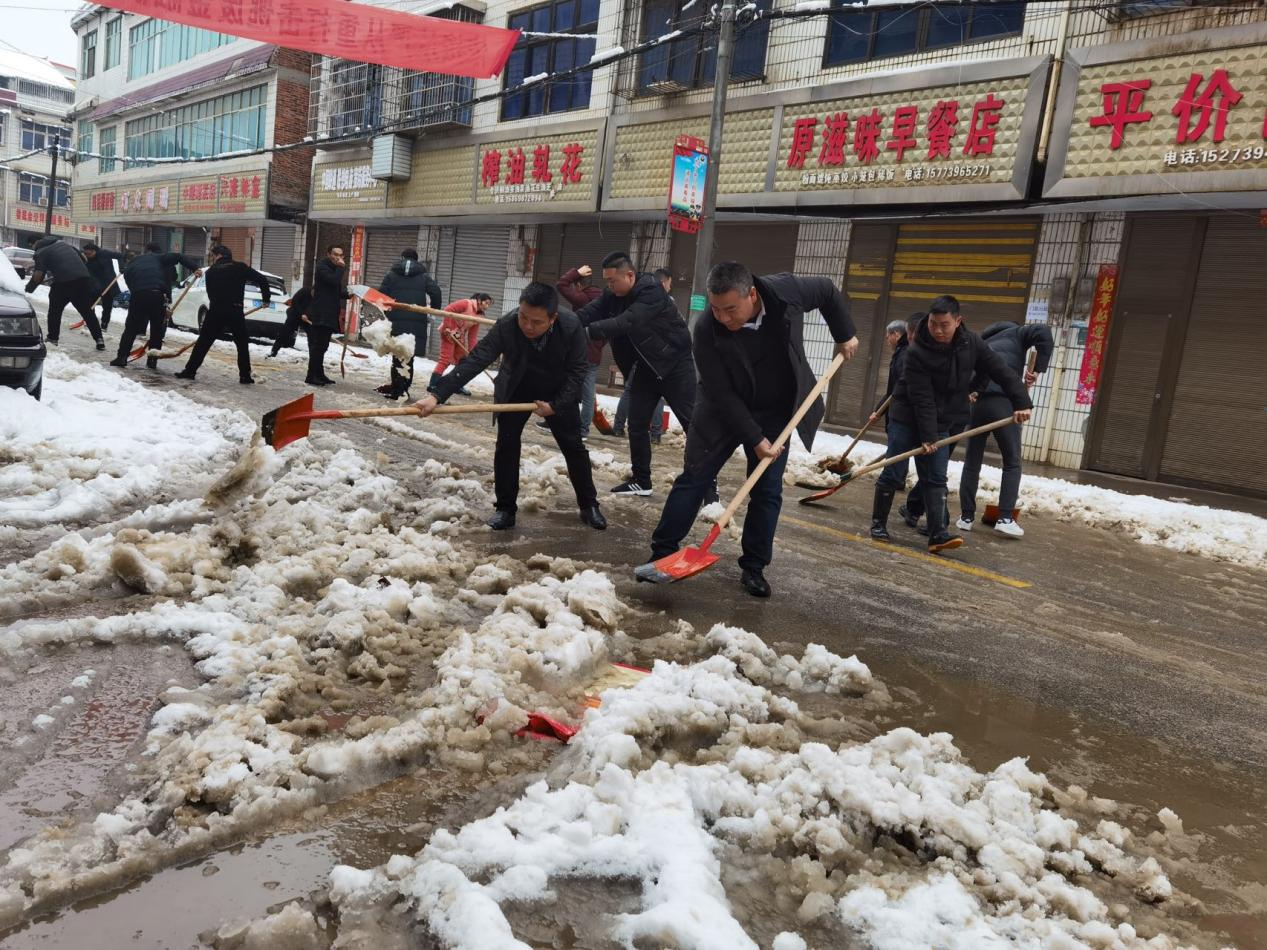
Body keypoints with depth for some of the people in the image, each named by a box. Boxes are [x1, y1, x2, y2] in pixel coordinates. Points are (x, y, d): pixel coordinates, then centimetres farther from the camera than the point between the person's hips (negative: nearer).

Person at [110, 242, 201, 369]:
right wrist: (194, 267, -9)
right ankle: (152, 361, 10)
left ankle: (121, 357, 11)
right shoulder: (160, 258, 17)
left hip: (137, 295, 2)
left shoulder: (135, 261, 28)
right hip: (158, 295, -2)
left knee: (131, 328, 15)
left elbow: (126, 275, 20)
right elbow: (178, 257, 2)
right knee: (157, 330, 12)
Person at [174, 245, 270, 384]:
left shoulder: (211, 272, 9)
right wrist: (266, 298, 13)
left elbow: (210, 294, 12)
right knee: (242, 344, 11)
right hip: (235, 311, -1)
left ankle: (190, 370, 8)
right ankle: (245, 376, 7)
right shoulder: (241, 267, 5)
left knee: (203, 341, 7)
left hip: (215, 311, 1)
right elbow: (262, 279, 2)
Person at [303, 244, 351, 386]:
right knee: (317, 345, -9)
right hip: (320, 315, -9)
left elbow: (337, 291, 22)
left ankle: (319, 374, 19)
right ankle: (312, 376, -8)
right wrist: (340, 267, -13)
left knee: (322, 346, 13)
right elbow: (334, 281, -25)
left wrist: (348, 295, 4)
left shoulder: (334, 269, 21)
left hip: (329, 315, 9)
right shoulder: (322, 267, -8)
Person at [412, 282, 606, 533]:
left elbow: (577, 371, -19)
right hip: (515, 391, 0)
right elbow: (474, 361, -39)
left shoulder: (572, 327, -32)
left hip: (559, 393, 0)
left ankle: (589, 505, 20)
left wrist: (556, 405, -26)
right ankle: (505, 509, 6)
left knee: (574, 446, 5)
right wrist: (437, 395, -48)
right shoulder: (506, 327, -34)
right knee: (506, 445, -7)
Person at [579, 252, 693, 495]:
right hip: (645, 367, 7)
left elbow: (625, 323, -38)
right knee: (637, 424, 6)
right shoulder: (613, 295, -2)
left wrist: (586, 331, -44)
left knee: (692, 422, -2)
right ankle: (641, 480, 17)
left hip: (675, 364, -7)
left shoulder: (652, 292, -26)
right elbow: (588, 314, -13)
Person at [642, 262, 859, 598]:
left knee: (768, 491, 1)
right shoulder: (707, 331, -28)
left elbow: (827, 291, 1)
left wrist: (845, 335, 4)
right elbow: (721, 394, -23)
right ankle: (662, 553, 7)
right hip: (724, 412, -2)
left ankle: (753, 567, 11)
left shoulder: (787, 291, -22)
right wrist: (754, 439, -24)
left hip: (775, 413, 2)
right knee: (694, 479, -2)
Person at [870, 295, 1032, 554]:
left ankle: (938, 534, -6)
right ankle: (878, 523, 14)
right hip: (907, 419, -4)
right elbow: (922, 399, -22)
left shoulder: (971, 343, -7)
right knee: (893, 475, -1)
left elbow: (1001, 372, -4)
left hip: (940, 421, 4)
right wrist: (927, 436, -22)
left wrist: (1021, 403, -12)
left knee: (936, 479, -1)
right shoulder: (918, 352, -21)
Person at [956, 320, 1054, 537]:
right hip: (1002, 401, -4)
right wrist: (1037, 369, 0)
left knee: (972, 462, 13)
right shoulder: (1016, 333, 17)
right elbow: (1044, 333, -2)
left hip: (976, 402, 4)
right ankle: (1005, 518, -1)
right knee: (1012, 462, 6)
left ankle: (966, 517, 14)